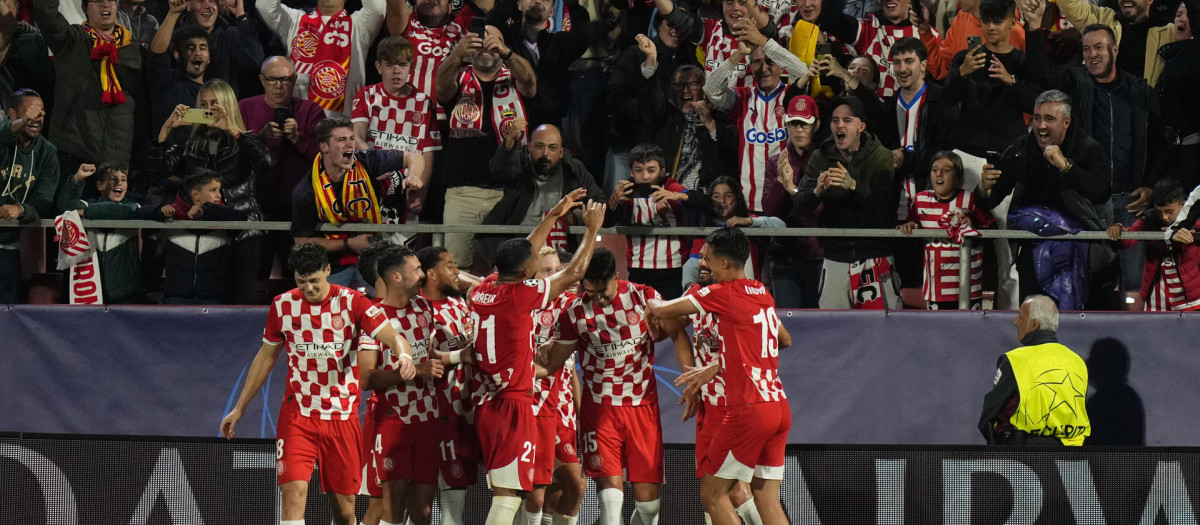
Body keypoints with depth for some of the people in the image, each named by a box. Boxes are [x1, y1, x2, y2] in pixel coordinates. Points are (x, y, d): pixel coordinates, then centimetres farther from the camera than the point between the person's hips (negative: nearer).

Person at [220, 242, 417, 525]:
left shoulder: (351, 303, -5)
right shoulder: (283, 305, 2)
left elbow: (393, 337, -13)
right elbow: (266, 358, 15)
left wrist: (405, 356, -38)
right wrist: (239, 409, 19)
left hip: (343, 416, 0)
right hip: (297, 415, 0)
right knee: (294, 491, -19)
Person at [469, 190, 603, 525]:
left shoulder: (484, 290, 6)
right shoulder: (519, 296, -14)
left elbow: (520, 257, 24)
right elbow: (573, 274, -5)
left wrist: (553, 216, 30)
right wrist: (592, 230, 8)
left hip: (485, 405, 8)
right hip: (514, 406, -8)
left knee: (503, 492, 13)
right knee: (509, 494, -11)